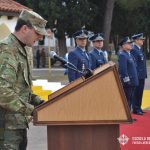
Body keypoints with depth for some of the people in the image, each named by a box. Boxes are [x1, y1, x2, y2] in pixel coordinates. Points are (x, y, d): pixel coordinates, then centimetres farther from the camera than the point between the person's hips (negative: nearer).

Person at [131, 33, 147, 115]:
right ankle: (135, 109, 3)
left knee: (140, 92, 14)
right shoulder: (134, 50, -15)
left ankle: (138, 108, 21)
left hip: (142, 75, 9)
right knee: (137, 92, -3)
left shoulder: (140, 49, 16)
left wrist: (144, 74, 18)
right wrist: (136, 75, -20)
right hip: (138, 75, -9)